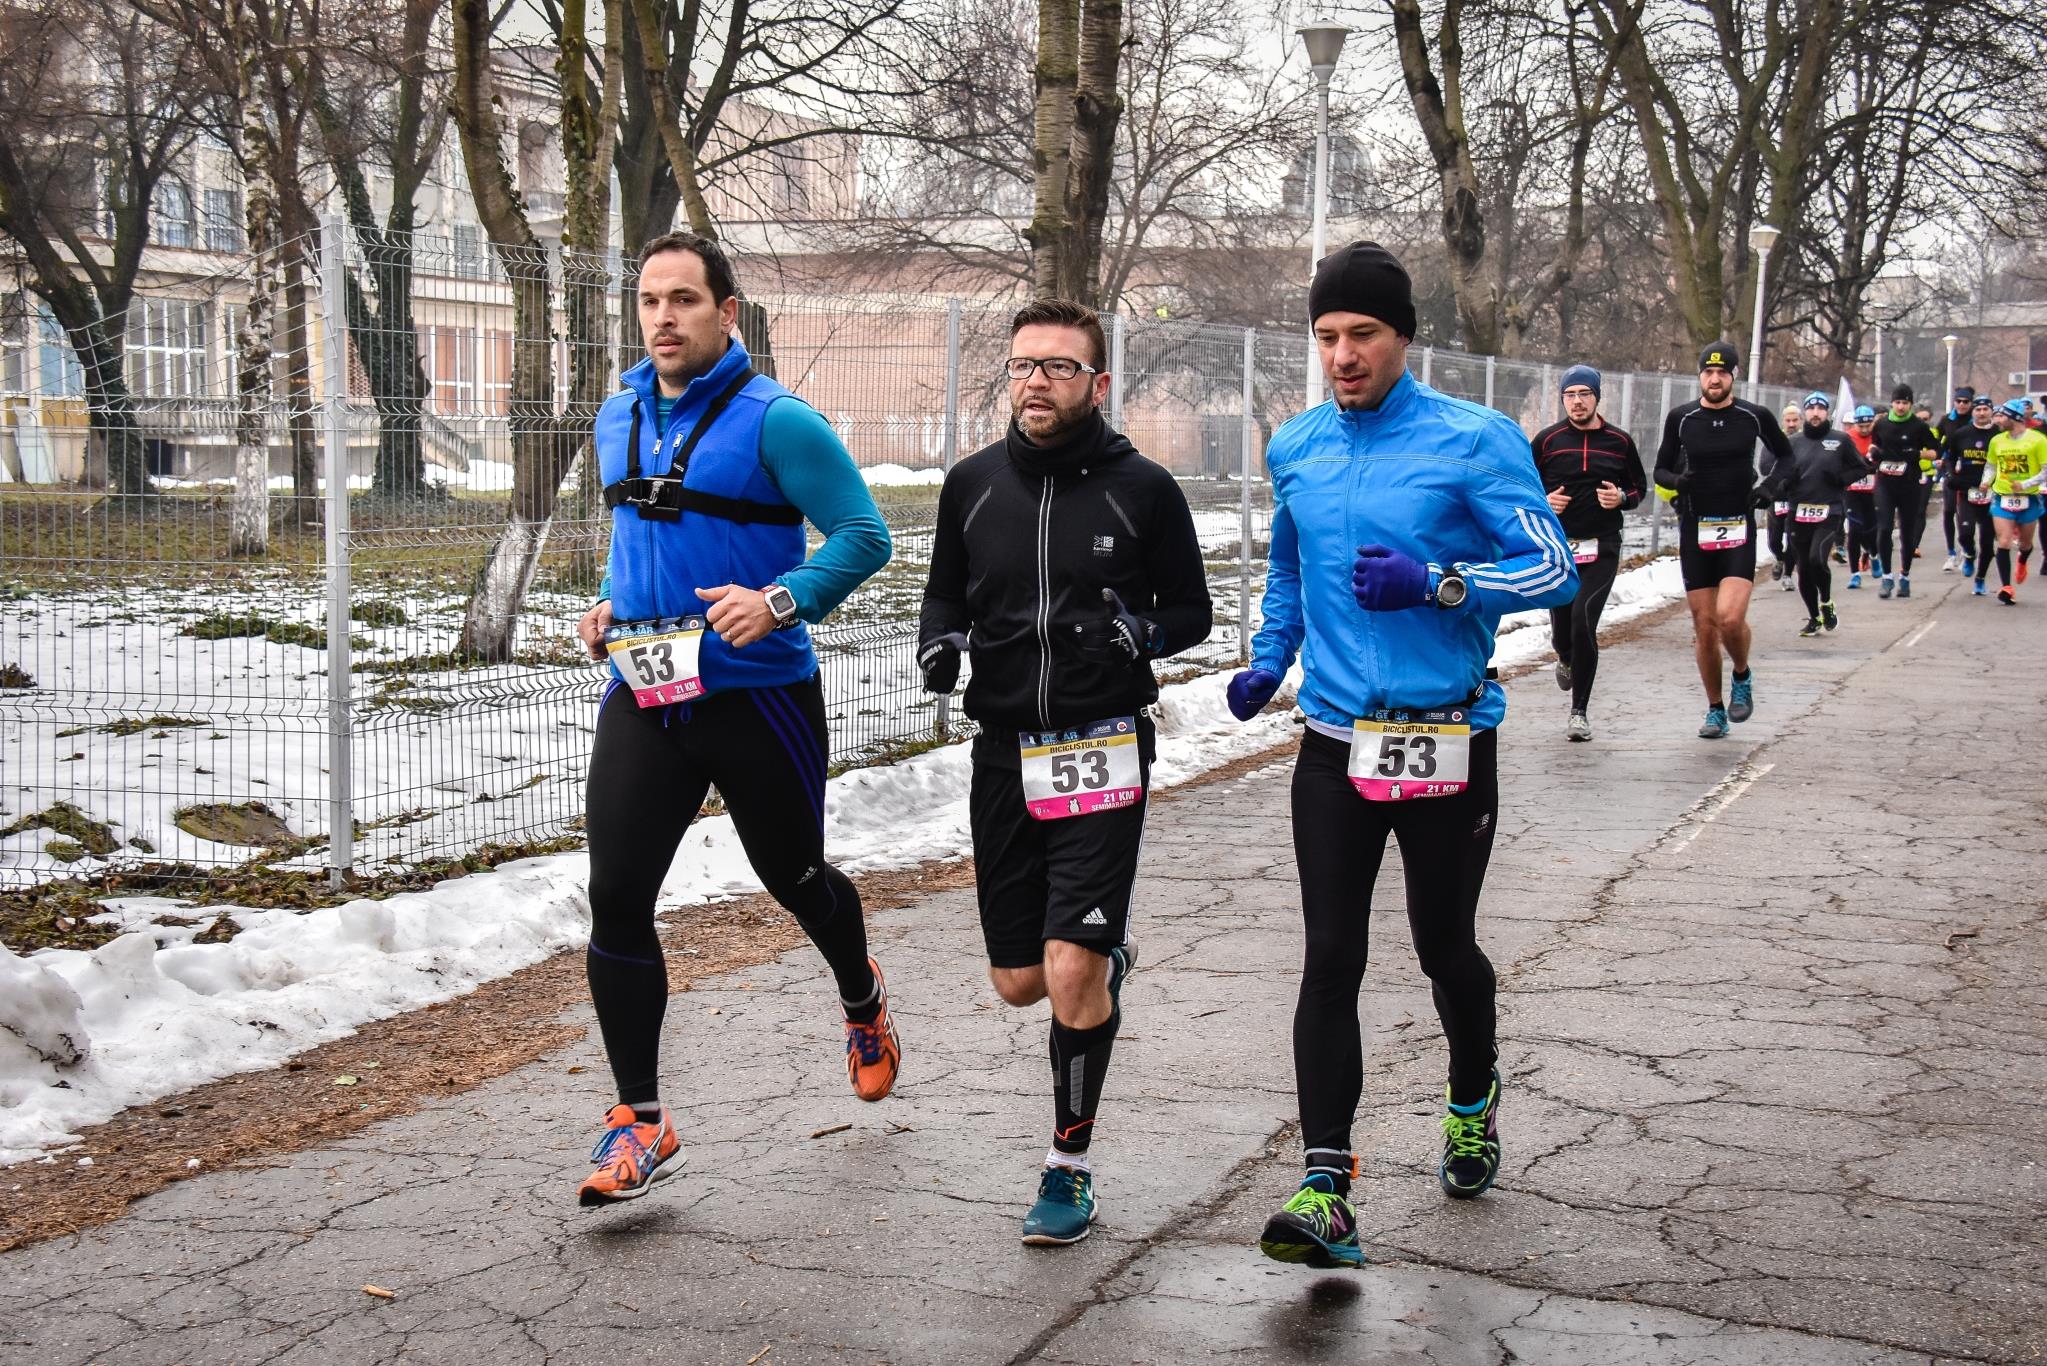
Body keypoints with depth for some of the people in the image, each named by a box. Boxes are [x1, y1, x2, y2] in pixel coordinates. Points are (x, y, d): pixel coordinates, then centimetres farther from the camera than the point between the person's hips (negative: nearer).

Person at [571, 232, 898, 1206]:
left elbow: (864, 533, -13)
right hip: (643, 696, 5)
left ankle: (863, 1000, 48)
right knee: (616, 898, -5)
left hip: (759, 696, -4)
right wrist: (610, 604, 8)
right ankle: (640, 1122, 7)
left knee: (796, 880, 14)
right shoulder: (618, 419, 9)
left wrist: (782, 602, -27)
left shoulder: (776, 421, -11)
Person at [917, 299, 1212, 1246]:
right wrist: (938, 640, -4)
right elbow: (947, 592, 18)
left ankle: (1070, 1166, 10)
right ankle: (1108, 957, 46)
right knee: (1018, 981, 9)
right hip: (1004, 753, 4)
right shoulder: (973, 484, 6)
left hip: (1103, 751, -4)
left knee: (1072, 973, -11)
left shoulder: (1143, 489, -3)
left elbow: (1192, 611, 5)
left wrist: (1141, 631, -16)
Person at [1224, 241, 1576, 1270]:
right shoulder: (1296, 449, 7)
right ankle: (1325, 1192, -4)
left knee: (1444, 949, 11)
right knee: (1330, 961, -5)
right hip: (1336, 745, 3)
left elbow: (1555, 569, -10)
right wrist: (1269, 659, 11)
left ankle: (1474, 1103, 42)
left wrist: (1435, 582, -22)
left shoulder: (1473, 441, -8)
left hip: (1448, 742, -3)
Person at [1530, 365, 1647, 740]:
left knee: (1583, 622, -16)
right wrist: (1543, 502, -10)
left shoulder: (1619, 441, 5)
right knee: (1561, 630, 6)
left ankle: (1579, 713, -5)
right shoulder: (1547, 439, 4)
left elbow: (1639, 487, 15)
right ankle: (1566, 660, 47)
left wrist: (1621, 498, -6)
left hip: (1602, 550, -1)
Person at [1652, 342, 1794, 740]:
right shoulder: (1681, 418, 2)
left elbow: (1785, 457, 16)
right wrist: (1678, 480, -12)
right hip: (1695, 531, 2)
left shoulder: (1755, 417, 0)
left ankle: (1742, 677, 11)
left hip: (1739, 531, -2)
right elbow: (1661, 469, 10)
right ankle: (1716, 709, 20)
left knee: (1730, 617, -19)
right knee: (1704, 627, 4)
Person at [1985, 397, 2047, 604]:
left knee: (2025, 543, 16)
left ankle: (2022, 562, 52)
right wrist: (1986, 481, -1)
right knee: (2004, 542, -12)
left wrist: (2025, 484, -21)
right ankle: (2006, 587, -11)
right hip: (2002, 498, 2)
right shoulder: (1997, 440, 4)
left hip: (2029, 499, -2)